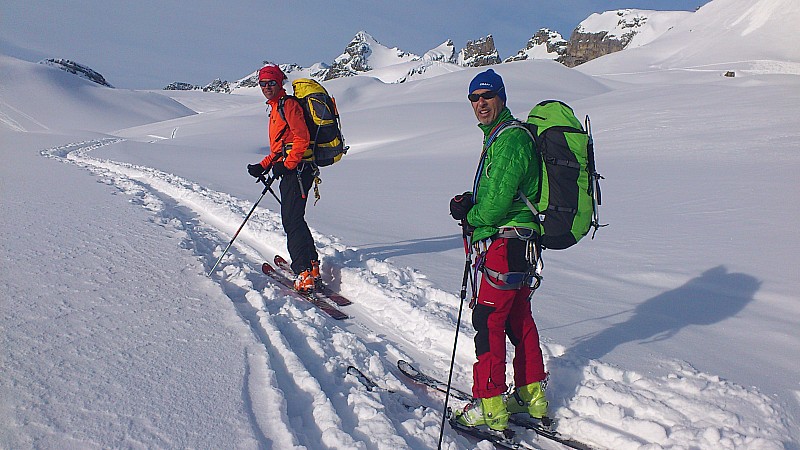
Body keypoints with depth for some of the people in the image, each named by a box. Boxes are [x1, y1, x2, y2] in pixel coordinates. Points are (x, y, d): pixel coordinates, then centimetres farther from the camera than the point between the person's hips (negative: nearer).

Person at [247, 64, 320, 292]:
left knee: (292, 220, -16)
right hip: (290, 170, 11)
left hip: (297, 169, -11)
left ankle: (304, 273, -19)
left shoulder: (288, 104, -6)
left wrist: (287, 165, -19)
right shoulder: (276, 107, 25)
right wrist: (263, 166, 20)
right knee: (293, 219, 16)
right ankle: (312, 265, 25)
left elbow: (302, 138, -17)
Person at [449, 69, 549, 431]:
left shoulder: (510, 137, -15)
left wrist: (470, 216, -3)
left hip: (507, 242, -11)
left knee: (488, 320, -6)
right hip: (515, 242, 11)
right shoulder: (499, 135, 19)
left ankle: (489, 406, 1)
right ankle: (532, 395, 27)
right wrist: (470, 202, 5)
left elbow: (497, 201, -21)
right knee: (518, 318, 16)